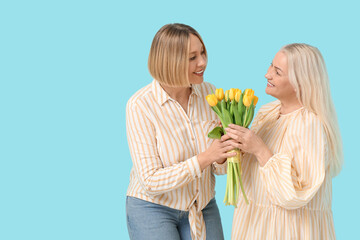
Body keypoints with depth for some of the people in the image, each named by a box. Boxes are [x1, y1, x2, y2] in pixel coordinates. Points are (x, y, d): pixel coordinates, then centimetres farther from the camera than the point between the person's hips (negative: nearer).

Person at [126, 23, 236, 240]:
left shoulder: (210, 93, -7)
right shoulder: (140, 106, -20)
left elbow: (220, 166, -1)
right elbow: (151, 182, -22)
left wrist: (222, 157, -24)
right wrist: (205, 157, -31)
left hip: (203, 207, 4)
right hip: (153, 209, -4)